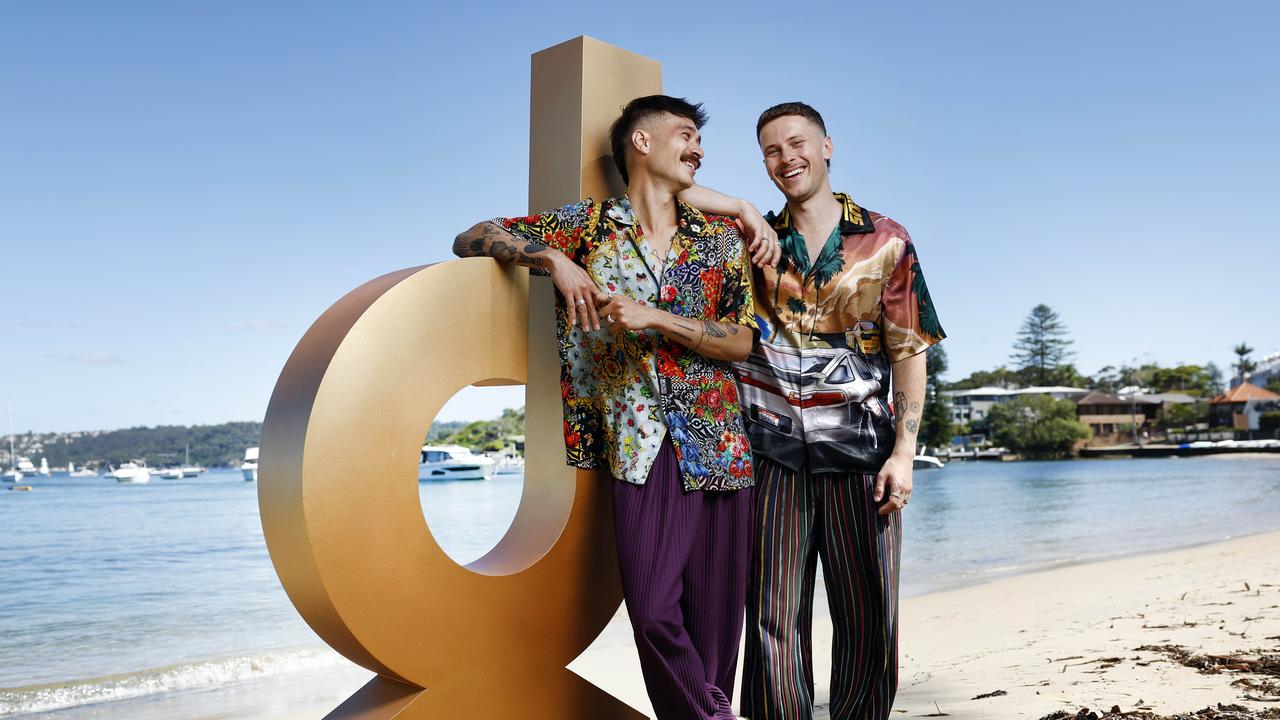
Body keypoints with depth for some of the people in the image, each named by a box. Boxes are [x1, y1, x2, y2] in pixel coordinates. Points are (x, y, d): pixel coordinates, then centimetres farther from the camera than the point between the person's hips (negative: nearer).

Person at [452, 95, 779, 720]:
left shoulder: (720, 237, 12)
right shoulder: (586, 226, 6)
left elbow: (742, 341, 3)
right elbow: (471, 239, 7)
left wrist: (655, 317, -11)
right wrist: (552, 258, -10)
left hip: (720, 442, 2)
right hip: (641, 445, -2)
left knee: (716, 615, 3)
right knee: (653, 611, -10)